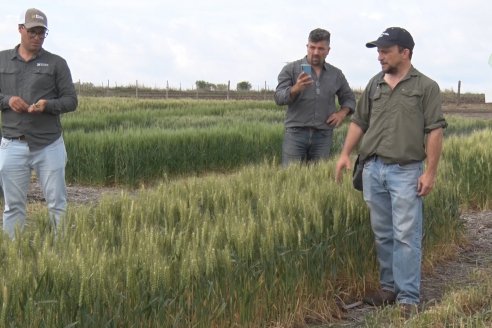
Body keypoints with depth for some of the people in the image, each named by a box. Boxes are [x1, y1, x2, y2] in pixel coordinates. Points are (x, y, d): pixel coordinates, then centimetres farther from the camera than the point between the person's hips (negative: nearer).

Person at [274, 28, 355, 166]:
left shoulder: (336, 74, 12)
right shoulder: (291, 69, 3)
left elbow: (349, 98, 23)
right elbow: (279, 98, -6)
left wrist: (342, 112, 2)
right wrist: (296, 89, -26)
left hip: (323, 135, 3)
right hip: (295, 133, -3)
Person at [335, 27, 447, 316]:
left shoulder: (426, 86, -2)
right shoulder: (374, 85, 12)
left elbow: (435, 131, -5)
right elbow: (359, 122, 18)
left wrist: (430, 171, -10)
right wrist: (346, 154, 7)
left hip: (406, 171, -5)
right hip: (373, 169, 5)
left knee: (406, 236, -5)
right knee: (382, 234, 10)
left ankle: (408, 297, -1)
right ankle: (389, 287, 20)